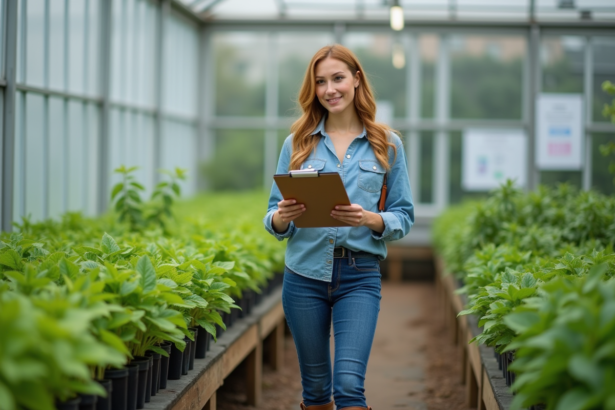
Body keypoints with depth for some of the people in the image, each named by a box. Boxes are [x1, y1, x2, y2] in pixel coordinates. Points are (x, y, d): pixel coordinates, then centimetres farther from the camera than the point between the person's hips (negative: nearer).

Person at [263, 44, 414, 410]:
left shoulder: (387, 145, 3)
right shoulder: (298, 143, 7)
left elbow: (405, 217, 4)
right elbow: (273, 216, 8)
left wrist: (370, 219, -17)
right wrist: (282, 218, -15)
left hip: (360, 276, -2)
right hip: (305, 273, 2)